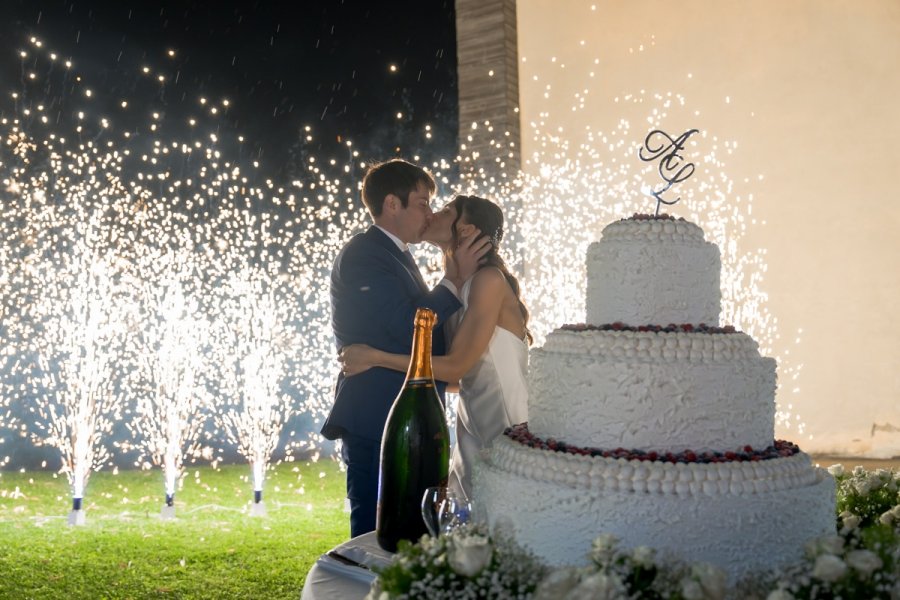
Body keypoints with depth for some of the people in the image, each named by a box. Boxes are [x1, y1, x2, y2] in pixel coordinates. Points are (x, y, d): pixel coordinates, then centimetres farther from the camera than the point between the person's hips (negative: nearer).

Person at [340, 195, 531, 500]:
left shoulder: (489, 279, -17)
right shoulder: (457, 284, 10)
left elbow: (456, 367, -20)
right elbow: (457, 373, 10)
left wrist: (374, 357, -17)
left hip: (503, 425, -8)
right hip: (475, 425, 8)